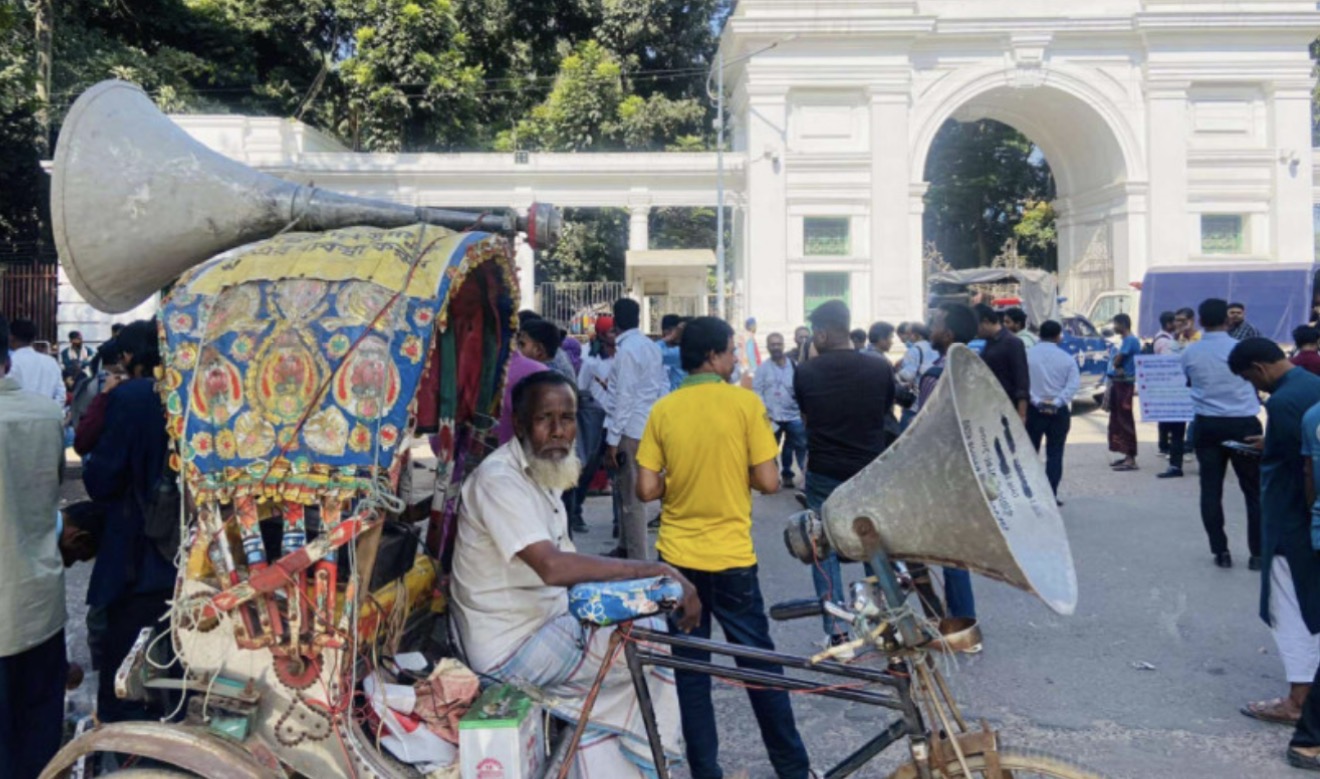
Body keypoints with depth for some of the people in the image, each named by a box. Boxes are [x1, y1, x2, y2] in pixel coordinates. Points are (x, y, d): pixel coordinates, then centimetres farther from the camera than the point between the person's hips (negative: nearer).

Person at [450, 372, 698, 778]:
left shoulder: (540, 473, 9)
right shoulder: (498, 479, -23)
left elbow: (567, 568, 11)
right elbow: (553, 567, -36)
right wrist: (658, 572, -33)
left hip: (545, 622, 9)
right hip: (511, 649, -9)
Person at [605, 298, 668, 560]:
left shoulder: (626, 349, -14)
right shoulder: (652, 346, 11)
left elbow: (624, 397, -18)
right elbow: (664, 387, 12)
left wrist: (612, 440, -16)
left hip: (631, 429, -9)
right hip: (650, 426, 9)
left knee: (631, 496, -3)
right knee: (626, 489, 20)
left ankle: (637, 560, 2)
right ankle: (625, 548, 30)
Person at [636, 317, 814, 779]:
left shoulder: (663, 411, -2)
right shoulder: (745, 403, -9)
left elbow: (647, 489, -4)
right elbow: (768, 482, -11)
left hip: (677, 556, 2)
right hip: (731, 556, -2)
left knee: (689, 667, 11)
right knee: (759, 664, 12)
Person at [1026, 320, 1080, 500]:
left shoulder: (1027, 355, -2)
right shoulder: (1067, 358, 0)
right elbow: (1074, 383, -9)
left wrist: (1037, 401, -12)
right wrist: (1057, 402, -14)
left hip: (1033, 410, 0)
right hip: (1059, 411, 0)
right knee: (1055, 454, 6)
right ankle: (1051, 495, 2)